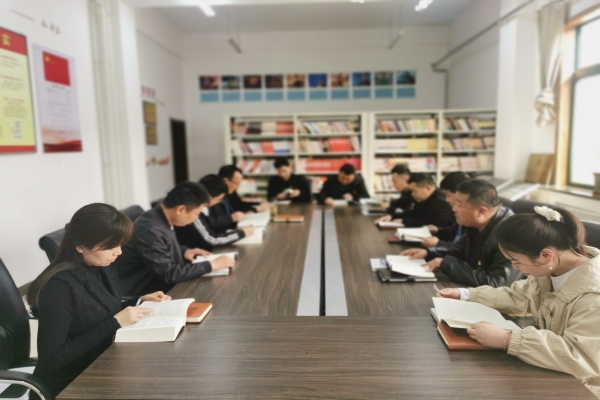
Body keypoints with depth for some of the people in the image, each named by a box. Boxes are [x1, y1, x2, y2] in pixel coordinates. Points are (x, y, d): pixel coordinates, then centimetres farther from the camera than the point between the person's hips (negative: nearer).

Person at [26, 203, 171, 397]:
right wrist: (114, 323, -26)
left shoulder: (103, 267, -2)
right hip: (69, 385, -6)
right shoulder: (59, 287, -24)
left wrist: (140, 301, -4)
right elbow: (51, 359, -24)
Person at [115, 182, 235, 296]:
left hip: (158, 284, 9)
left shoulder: (161, 219, -1)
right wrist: (212, 265, -22)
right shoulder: (150, 230, -29)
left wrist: (184, 251, 1)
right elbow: (168, 274, -26)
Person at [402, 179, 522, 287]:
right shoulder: (476, 224, -3)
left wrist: (446, 263, -25)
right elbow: (460, 249, 16)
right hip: (474, 291, 7)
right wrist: (428, 252, 1)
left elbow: (495, 284, -32)